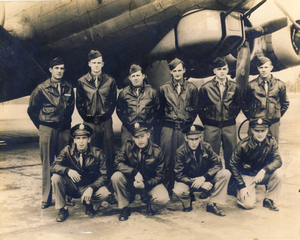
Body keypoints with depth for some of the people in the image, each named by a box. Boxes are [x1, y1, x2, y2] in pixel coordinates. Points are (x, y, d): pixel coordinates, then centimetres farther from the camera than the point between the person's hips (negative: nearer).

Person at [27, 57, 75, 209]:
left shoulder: (68, 88, 7)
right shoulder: (42, 88, -1)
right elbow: (32, 109, 8)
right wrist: (40, 125, 8)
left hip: (64, 130, 3)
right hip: (47, 129, -2)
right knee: (47, 163, 0)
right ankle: (46, 197, 7)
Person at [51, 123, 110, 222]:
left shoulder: (98, 153, -12)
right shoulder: (67, 150, -9)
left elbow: (103, 176, -14)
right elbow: (53, 166, -19)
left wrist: (91, 188, -31)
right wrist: (68, 171, -39)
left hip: (89, 187, -1)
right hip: (72, 187, 1)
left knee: (104, 193, -31)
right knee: (56, 177, -25)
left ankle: (89, 203, 6)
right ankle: (63, 209, -7)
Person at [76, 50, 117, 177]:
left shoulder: (110, 81, 7)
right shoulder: (82, 81, 6)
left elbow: (113, 101, 7)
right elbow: (79, 103, 7)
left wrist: (106, 115, -4)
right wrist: (87, 118, -2)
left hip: (106, 121, 0)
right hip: (89, 122, 0)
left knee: (108, 153, 1)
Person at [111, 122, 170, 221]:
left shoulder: (157, 151, -14)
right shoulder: (128, 146, -11)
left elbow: (160, 176, -9)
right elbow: (118, 163, -16)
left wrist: (145, 184, -25)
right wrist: (134, 172, -30)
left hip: (150, 182, -2)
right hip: (130, 182, 2)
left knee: (163, 199, -30)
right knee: (116, 177, -28)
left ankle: (150, 203, 9)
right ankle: (124, 208, -7)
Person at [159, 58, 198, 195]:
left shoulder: (192, 88, 10)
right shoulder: (164, 89, 11)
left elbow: (195, 109, 12)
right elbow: (160, 109, 16)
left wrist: (189, 123, 3)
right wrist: (164, 123, 8)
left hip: (186, 128, 0)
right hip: (169, 128, 0)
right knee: (168, 160, -1)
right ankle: (168, 189, 9)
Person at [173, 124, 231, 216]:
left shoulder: (206, 147, -9)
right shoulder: (181, 152, -17)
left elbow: (217, 164, -9)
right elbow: (179, 175, -17)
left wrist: (203, 178, -24)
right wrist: (198, 183, -28)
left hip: (205, 180, 3)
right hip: (188, 181, -3)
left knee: (225, 173, -21)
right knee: (178, 191, -36)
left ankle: (212, 204, -10)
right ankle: (187, 204, 2)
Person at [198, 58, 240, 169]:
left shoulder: (234, 87, 4)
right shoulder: (206, 87, -2)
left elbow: (238, 105, 15)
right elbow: (200, 108, 6)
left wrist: (232, 118, 8)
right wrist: (206, 122, 5)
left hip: (229, 127, 2)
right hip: (211, 127, -1)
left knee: (231, 156, 7)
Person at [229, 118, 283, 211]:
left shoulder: (271, 141, -11)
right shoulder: (243, 145, -20)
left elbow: (278, 160, -16)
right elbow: (233, 165, -12)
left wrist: (264, 170, -37)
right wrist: (241, 186, -16)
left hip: (262, 174, 3)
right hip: (247, 176, -3)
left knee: (278, 174, -27)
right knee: (248, 204, -19)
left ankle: (269, 200, -5)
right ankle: (240, 193, 16)